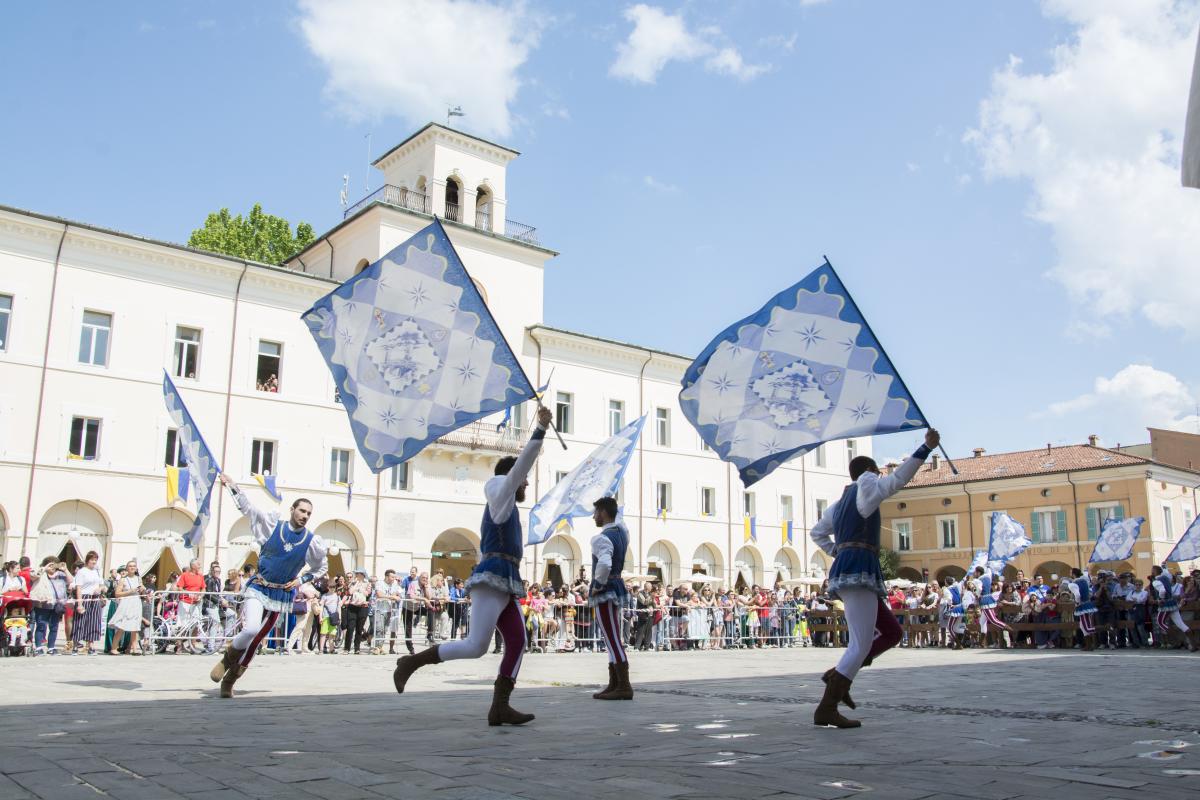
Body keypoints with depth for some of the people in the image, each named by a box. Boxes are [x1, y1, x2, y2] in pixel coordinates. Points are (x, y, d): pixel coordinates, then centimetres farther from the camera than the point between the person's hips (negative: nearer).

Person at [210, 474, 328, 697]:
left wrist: (301, 580, 1)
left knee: (255, 641, 6)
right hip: (258, 588, -2)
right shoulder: (272, 525, -4)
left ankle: (229, 681, 25)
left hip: (281, 595, 2)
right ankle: (227, 659, 6)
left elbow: (322, 568, 13)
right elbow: (248, 508, 7)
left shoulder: (312, 542, -2)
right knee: (251, 629, -25)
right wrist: (232, 486, 6)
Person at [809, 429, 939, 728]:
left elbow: (817, 532, 33)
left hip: (844, 569, 10)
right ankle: (826, 710, -13)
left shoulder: (840, 503, 25)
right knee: (861, 645, -11)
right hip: (858, 571, -10)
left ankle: (837, 675, 10)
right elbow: (897, 480, -13)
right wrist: (927, 448, -13)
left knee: (892, 632, 14)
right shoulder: (865, 485, 2)